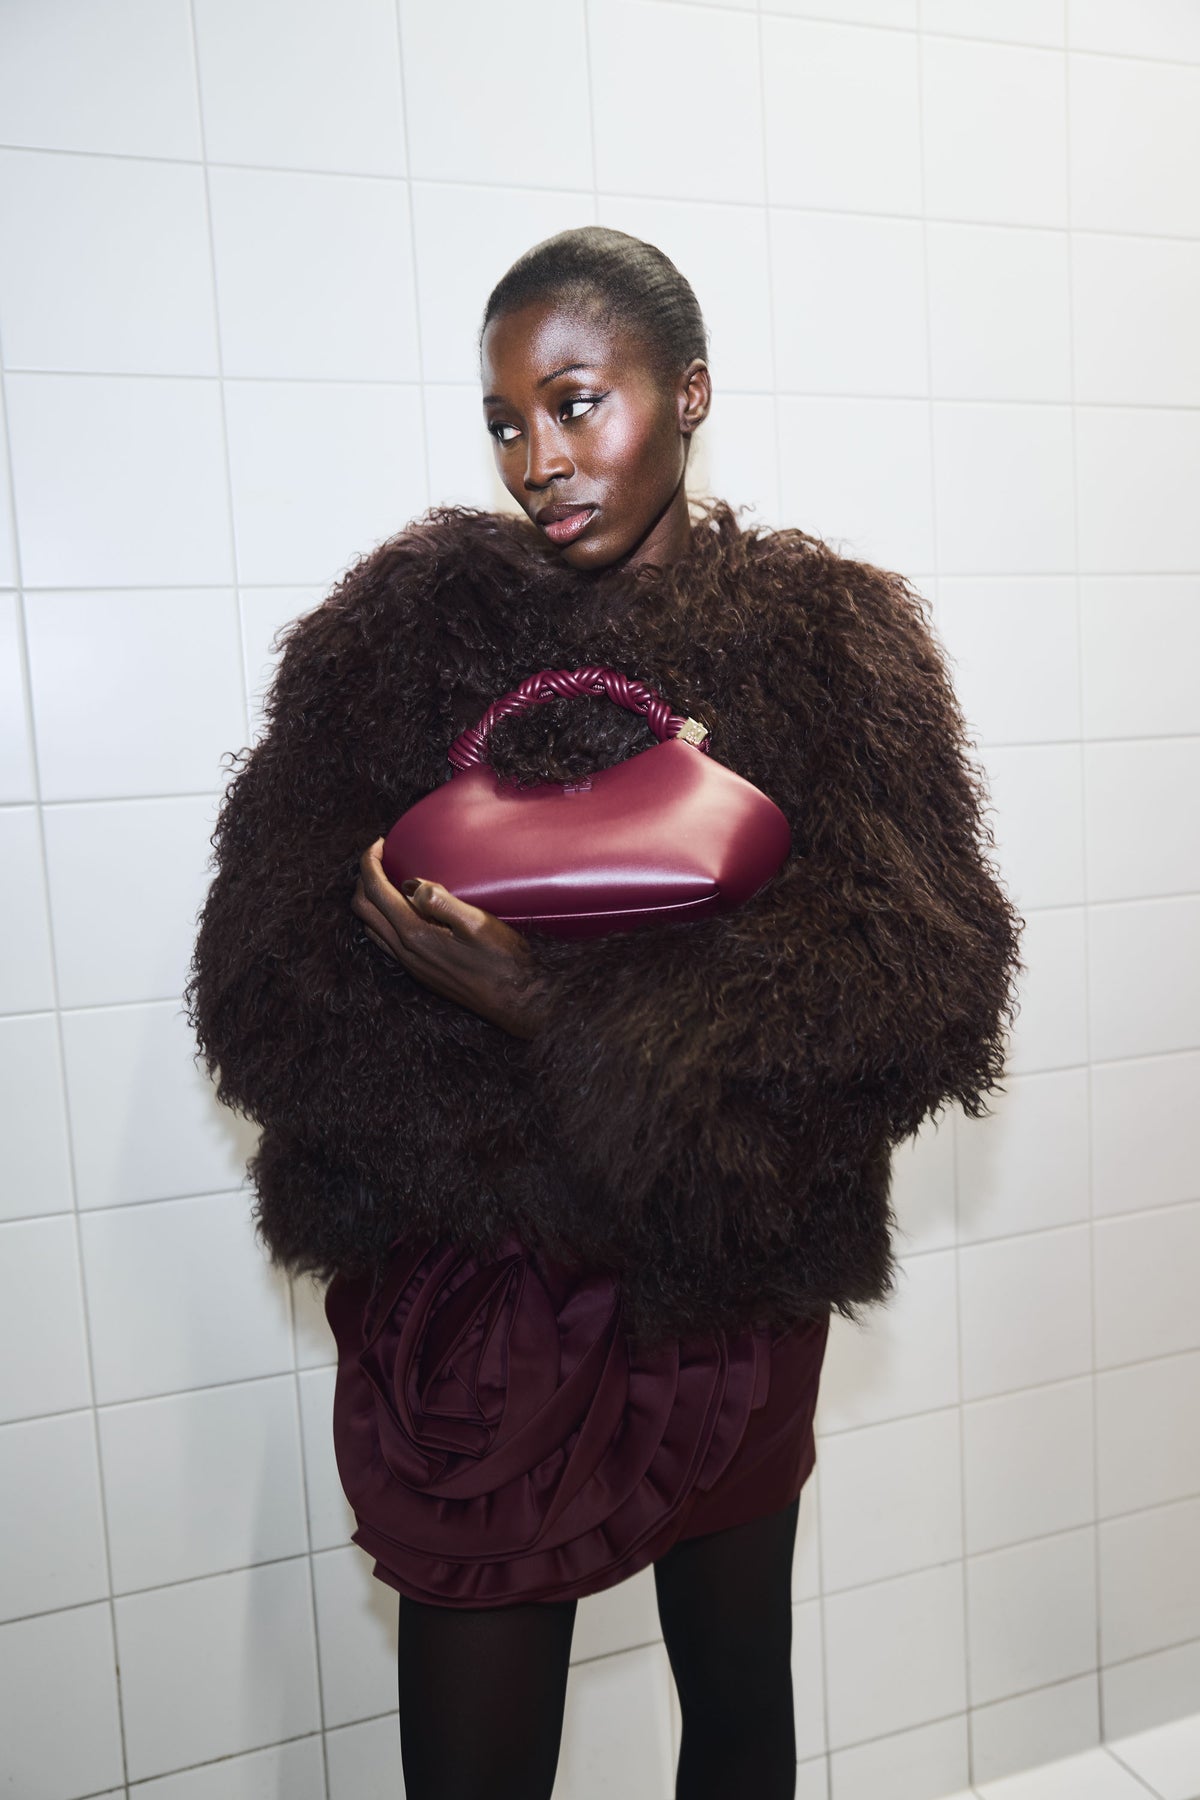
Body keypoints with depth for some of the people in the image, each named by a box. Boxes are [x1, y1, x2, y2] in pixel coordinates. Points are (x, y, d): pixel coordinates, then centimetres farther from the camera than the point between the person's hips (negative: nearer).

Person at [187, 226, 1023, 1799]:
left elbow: (928, 975, -15)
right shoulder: (416, 617, -3)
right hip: (466, 1289, 0)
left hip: (734, 1284, 1)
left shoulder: (830, 633, -3)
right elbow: (264, 972, -9)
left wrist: (559, 1011, -25)